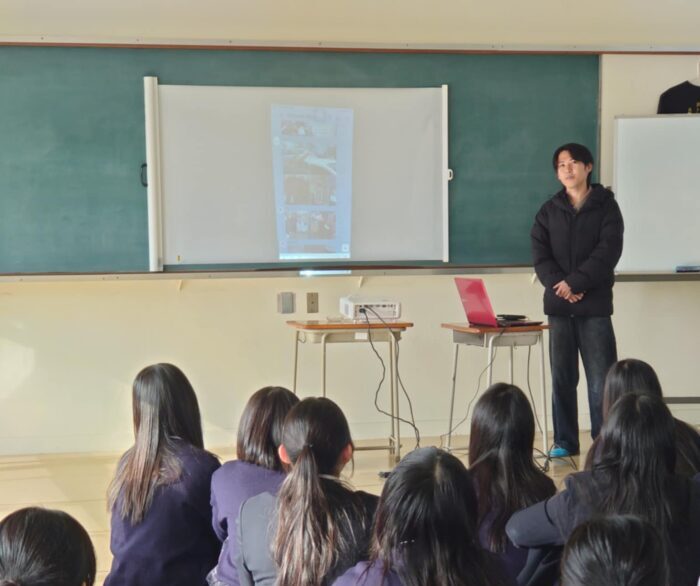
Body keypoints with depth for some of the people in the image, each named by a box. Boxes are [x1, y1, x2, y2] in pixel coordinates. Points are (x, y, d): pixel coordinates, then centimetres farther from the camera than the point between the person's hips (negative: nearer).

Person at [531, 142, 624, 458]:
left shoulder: (606, 206, 3)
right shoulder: (548, 211, 12)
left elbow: (608, 252, -7)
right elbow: (539, 255, 4)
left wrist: (575, 283, -15)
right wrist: (558, 285, -12)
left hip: (595, 304, -3)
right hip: (558, 305, 3)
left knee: (601, 378, -4)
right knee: (562, 377, 5)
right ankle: (565, 441, 12)